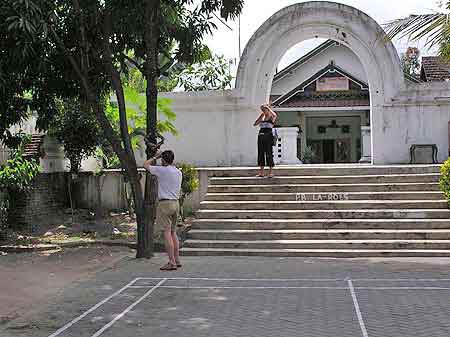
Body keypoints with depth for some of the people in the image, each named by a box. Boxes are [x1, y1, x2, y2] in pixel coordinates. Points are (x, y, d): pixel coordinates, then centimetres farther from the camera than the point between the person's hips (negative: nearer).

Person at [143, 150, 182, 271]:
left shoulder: (162, 170, -10)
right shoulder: (179, 172, 10)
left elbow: (145, 164, 2)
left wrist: (155, 157, 17)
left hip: (165, 203, -7)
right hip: (176, 203, 7)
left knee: (167, 233, -6)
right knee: (173, 233, 14)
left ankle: (172, 262, -8)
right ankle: (177, 260, 17)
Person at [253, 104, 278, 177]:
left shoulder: (271, 117, 0)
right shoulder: (262, 117, 17)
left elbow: (275, 115, -24)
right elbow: (255, 124, 14)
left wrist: (268, 108, -9)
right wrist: (260, 116, 12)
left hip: (268, 136, -6)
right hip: (261, 136, 6)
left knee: (269, 153, -6)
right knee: (261, 153, 5)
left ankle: (271, 172, -2)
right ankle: (261, 172, 10)